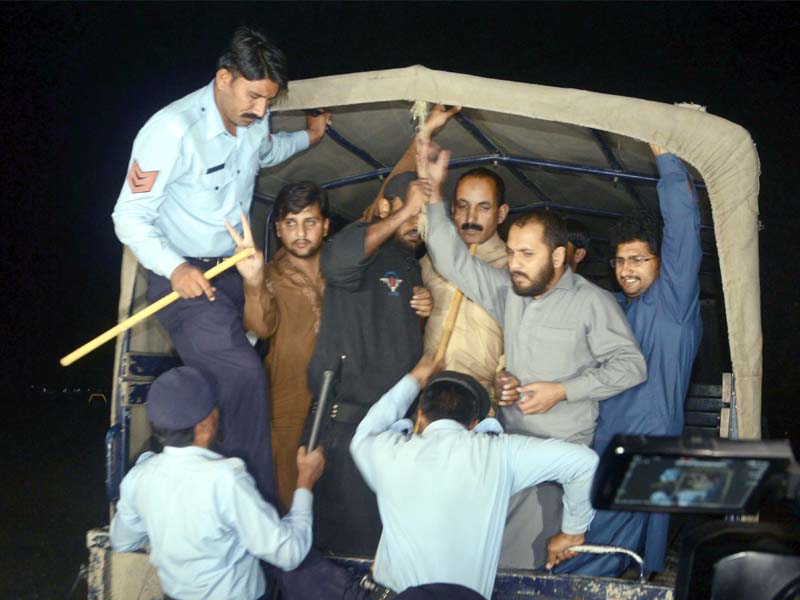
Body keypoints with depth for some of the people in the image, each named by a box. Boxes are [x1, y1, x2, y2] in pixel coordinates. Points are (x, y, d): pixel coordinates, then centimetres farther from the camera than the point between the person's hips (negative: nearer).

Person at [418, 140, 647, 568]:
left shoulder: (592, 302, -6)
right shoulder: (508, 291, 8)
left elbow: (630, 365, -6)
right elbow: (453, 262, 6)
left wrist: (562, 391, -13)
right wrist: (434, 196, -3)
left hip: (560, 448, -5)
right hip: (508, 438, 5)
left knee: (516, 554, -8)